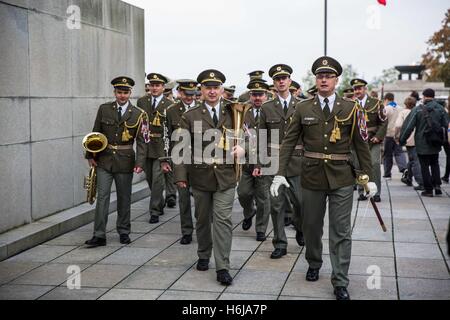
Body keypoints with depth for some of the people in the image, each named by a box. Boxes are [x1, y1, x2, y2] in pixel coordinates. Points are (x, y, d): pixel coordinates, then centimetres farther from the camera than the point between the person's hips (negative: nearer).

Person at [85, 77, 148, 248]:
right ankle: (99, 235, -2)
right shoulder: (104, 109, 3)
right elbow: (96, 133, 8)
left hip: (125, 161, -1)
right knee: (102, 196, -4)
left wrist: (140, 162, -16)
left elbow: (141, 141, -5)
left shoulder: (138, 114, -2)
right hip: (104, 160, 1)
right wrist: (91, 156, 3)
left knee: (124, 197, 10)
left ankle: (124, 232, 24)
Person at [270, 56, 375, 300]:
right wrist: (280, 173, -7)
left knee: (341, 232, 1)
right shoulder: (303, 109, 2)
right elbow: (289, 142, 1)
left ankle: (340, 283, 8)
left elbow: (362, 145, 2)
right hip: (312, 177, 1)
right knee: (311, 226, 14)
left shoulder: (351, 109, -1)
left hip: (342, 178, -1)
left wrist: (368, 177, 0)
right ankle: (313, 265, 38)